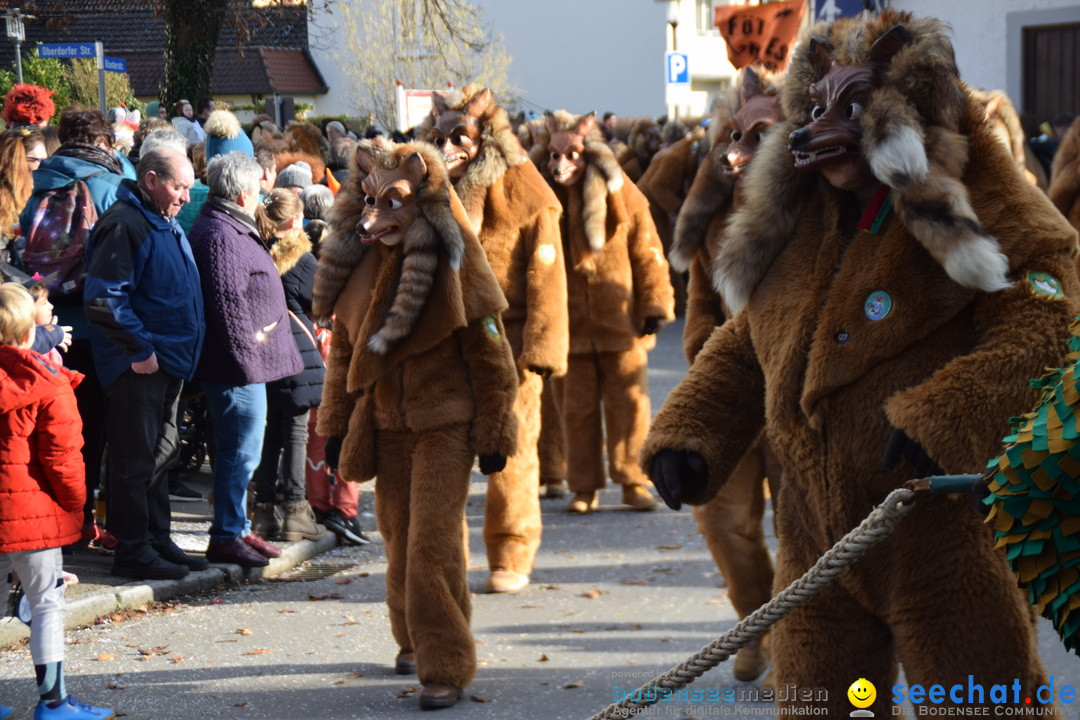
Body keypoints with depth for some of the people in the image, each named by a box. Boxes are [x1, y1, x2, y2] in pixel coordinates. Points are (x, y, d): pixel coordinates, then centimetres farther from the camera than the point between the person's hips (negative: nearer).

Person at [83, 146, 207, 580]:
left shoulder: (165, 224, 16)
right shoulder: (124, 225, -15)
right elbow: (103, 299, -23)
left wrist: (182, 352, 17)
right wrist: (139, 349, -20)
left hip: (168, 361, 10)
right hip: (140, 365, -10)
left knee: (159, 455, 15)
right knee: (136, 459, -4)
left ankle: (158, 541, 24)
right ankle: (133, 550, 0)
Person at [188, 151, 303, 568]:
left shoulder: (232, 228, 17)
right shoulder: (220, 234, -18)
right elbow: (227, 301, -24)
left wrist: (256, 338, 18)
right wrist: (247, 345, -18)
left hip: (248, 363, 11)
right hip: (237, 365, -11)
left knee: (241, 451, 17)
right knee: (240, 451, -7)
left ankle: (236, 530, 25)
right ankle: (226, 537, -2)